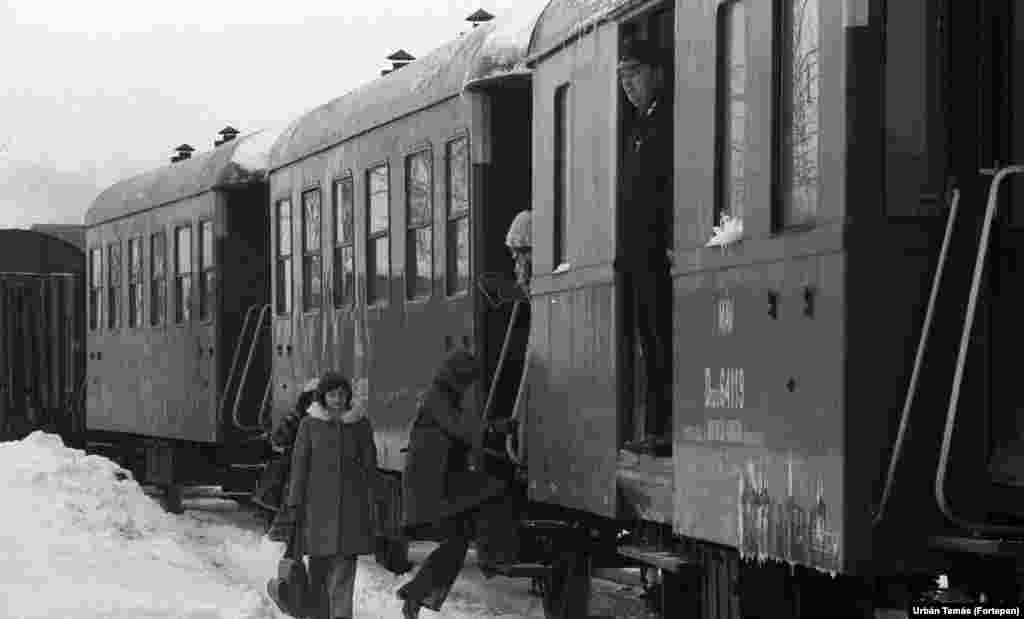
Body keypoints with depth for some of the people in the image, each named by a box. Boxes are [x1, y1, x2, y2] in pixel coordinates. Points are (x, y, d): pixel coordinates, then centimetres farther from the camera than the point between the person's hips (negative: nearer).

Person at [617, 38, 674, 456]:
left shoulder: (670, 120, -6)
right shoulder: (640, 126, 22)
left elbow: (676, 184, -16)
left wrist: (673, 244, -22)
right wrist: (624, 250, 16)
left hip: (658, 253, -10)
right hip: (636, 256, 10)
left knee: (666, 345, -10)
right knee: (651, 347, 9)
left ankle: (671, 431, -11)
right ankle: (655, 432, 11)